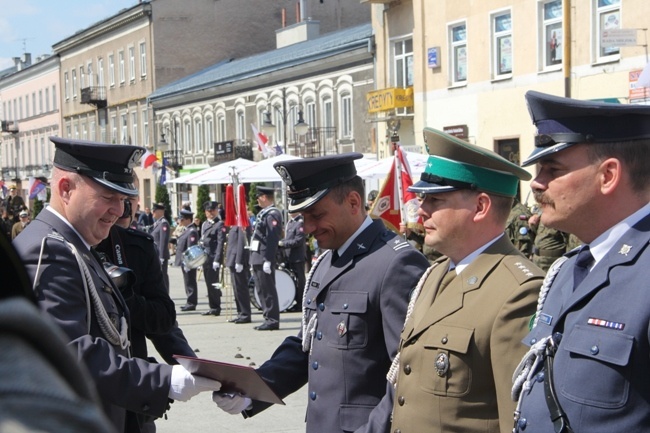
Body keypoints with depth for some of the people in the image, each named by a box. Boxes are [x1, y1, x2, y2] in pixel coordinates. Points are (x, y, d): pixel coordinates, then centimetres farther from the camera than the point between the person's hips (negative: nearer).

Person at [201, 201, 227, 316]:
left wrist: (217, 260, -19)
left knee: (213, 283, -6)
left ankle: (216, 308, 0)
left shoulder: (220, 224, -6)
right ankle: (213, 307, 16)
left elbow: (220, 243, -13)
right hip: (205, 258, 7)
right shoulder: (205, 224, 17)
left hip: (214, 258, -7)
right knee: (209, 283, 10)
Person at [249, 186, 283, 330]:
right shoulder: (264, 213, 17)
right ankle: (269, 318, 18)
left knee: (268, 290, -6)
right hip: (258, 257, 10)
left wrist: (268, 260, -24)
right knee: (262, 290, 13)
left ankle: (272, 321, -2)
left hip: (265, 258, -10)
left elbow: (272, 239, -20)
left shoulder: (272, 214, -14)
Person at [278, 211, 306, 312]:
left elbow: (298, 241, -20)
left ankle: (300, 304, 4)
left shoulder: (300, 223, -14)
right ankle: (297, 302, 21)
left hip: (298, 258, -9)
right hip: (289, 257, 9)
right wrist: (282, 242, 3)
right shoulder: (290, 222, 13)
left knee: (299, 280, -2)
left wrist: (283, 243, -18)